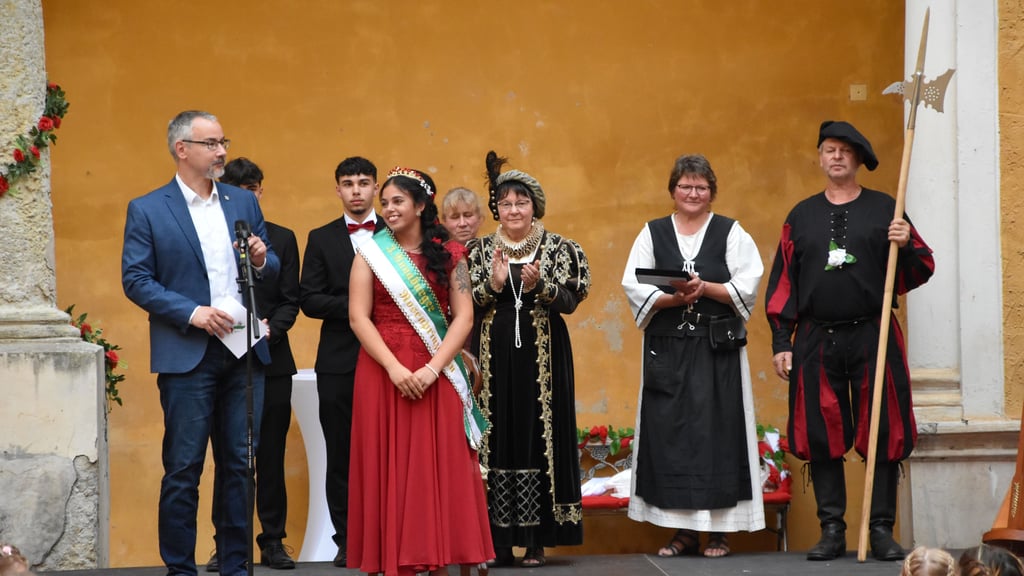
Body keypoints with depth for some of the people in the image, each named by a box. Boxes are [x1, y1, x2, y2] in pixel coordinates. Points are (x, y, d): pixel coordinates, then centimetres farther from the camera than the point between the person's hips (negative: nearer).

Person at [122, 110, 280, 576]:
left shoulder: (244, 202, 12)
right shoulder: (147, 210, -1)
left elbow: (272, 271, 16)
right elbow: (135, 279, -6)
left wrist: (263, 262, -8)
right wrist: (192, 313, -16)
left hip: (245, 353, 4)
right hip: (188, 356, -4)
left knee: (241, 466, 8)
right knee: (183, 469, 0)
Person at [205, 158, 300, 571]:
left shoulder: (282, 239, 9)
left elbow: (290, 301, 5)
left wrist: (271, 329, -12)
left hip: (271, 360, 1)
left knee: (271, 456, 4)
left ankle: (273, 542, 11)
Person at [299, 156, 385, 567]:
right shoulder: (321, 239, 9)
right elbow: (309, 300, 0)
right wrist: (353, 305, -12)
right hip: (339, 362, 1)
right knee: (341, 453, 4)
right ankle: (346, 540, 10)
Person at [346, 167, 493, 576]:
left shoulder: (449, 255, 5)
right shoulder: (371, 254, 4)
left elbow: (464, 316, -1)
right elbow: (358, 317, -3)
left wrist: (433, 368, -13)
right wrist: (394, 369, -14)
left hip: (437, 378, 1)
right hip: (383, 374, 0)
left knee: (440, 469, 0)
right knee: (391, 469, 0)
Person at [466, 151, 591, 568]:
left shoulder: (557, 248, 4)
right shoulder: (480, 251, 8)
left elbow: (569, 301, -3)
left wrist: (539, 286, -20)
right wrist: (493, 284, -15)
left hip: (542, 356, -1)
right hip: (494, 357, 1)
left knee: (539, 439, -2)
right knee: (496, 439, -1)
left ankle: (537, 539, 3)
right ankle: (498, 540, 3)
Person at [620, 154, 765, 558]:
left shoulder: (731, 233, 6)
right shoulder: (652, 234, 10)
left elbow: (747, 285, -3)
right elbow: (634, 287, 1)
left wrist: (705, 288, -16)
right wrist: (674, 298, -14)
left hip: (718, 348, -2)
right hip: (666, 347, 2)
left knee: (716, 432, -3)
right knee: (669, 433, -1)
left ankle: (719, 529, 2)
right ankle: (682, 530, 6)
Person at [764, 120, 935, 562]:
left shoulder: (884, 210, 7)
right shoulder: (802, 216, 12)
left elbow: (920, 271, 6)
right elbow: (783, 282, 11)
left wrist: (906, 246, -15)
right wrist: (781, 342, 5)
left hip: (873, 339, -1)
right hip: (816, 340, 2)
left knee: (883, 435, -2)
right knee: (821, 438, 2)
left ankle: (882, 530, 5)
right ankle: (831, 532, 10)